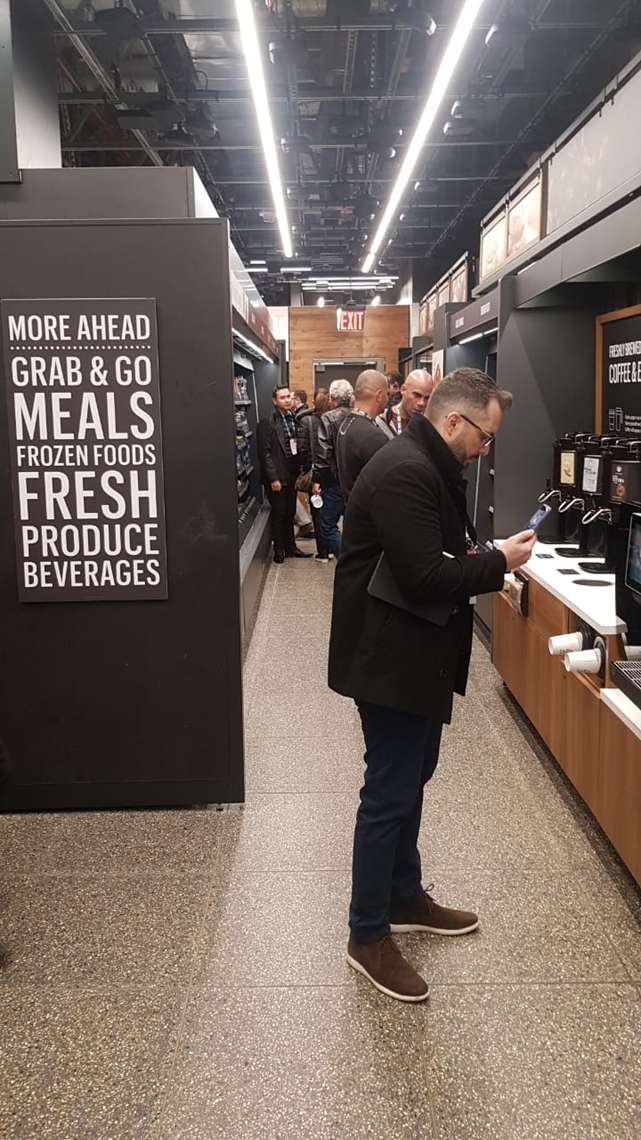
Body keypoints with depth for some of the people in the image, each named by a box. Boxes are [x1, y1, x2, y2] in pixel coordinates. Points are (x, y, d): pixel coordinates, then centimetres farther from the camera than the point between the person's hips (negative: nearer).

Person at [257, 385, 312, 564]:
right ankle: (279, 549, 17)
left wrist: (300, 471, 5)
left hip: (292, 475, 6)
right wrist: (273, 478, -16)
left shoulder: (294, 419, 8)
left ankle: (290, 547, 26)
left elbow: (298, 447, 13)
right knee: (279, 514, 4)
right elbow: (265, 453, -13)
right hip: (277, 477, -6)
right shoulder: (267, 423, -10)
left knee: (290, 513, 14)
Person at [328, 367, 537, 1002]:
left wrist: (477, 557, 1)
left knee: (411, 777, 21)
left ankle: (404, 897, 39)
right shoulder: (405, 473, -23)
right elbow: (423, 577, -27)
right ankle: (368, 936, 15)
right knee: (389, 794, 0)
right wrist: (499, 563, -16)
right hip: (390, 656, -11)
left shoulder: (428, 466, 12)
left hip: (414, 651, 11)